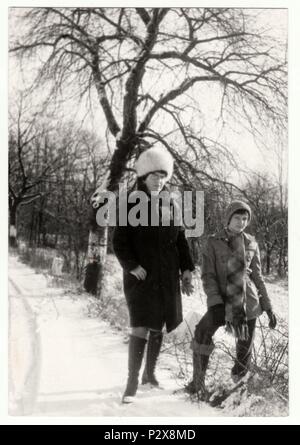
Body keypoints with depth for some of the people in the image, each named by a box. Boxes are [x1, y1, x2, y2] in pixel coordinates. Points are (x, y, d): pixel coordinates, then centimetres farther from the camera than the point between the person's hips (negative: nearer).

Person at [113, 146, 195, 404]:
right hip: (141, 277, -5)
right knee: (140, 329, -12)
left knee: (158, 328, 12)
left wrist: (187, 269, 5)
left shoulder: (170, 205, 9)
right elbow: (119, 242, -6)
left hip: (167, 278, 5)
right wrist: (132, 266, -18)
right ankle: (133, 382, -3)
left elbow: (181, 240, 13)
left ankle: (150, 372, 29)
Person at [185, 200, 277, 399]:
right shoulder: (214, 243, 0)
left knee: (244, 353, 1)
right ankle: (198, 383, -15)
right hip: (223, 302, -2)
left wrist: (268, 307, 12)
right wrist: (215, 303, -19)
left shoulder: (251, 244, 9)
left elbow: (257, 276, 15)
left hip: (248, 304, 3)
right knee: (202, 332, -26)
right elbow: (208, 276, -5)